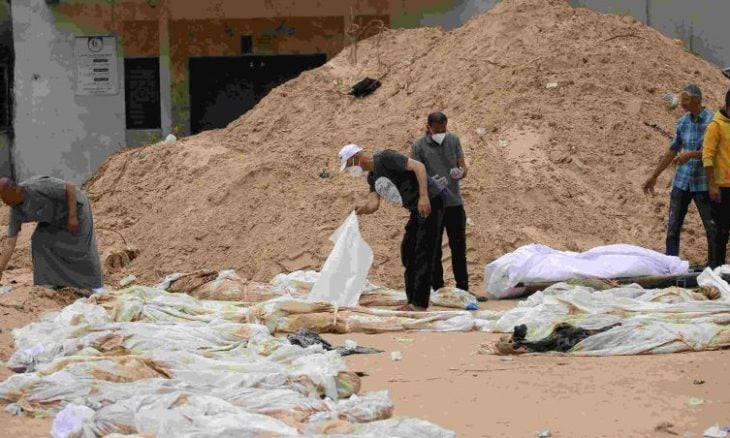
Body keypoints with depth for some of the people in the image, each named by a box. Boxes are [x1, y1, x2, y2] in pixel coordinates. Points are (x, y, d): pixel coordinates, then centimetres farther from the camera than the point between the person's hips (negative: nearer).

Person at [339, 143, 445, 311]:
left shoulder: (385, 158, -15)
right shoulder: (372, 177, 14)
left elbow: (418, 166, -21)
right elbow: (374, 204, 6)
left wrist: (424, 197, -29)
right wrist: (360, 207, -17)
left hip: (431, 201, -11)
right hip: (417, 209, 11)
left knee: (423, 254, -10)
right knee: (408, 253, 13)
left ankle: (420, 305, -10)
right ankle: (413, 302, 19)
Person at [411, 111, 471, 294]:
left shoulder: (453, 140, 7)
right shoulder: (419, 146, -3)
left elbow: (463, 166, 6)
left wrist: (461, 172, -18)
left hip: (455, 203, 3)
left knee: (459, 246, 7)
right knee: (434, 249, 2)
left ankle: (463, 287, 15)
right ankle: (437, 289, 8)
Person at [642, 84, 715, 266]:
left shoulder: (711, 121, -9)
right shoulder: (683, 122, 8)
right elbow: (673, 150, 15)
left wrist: (692, 154, -25)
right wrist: (654, 176, 18)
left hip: (702, 183, -5)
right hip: (682, 182, 5)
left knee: (711, 226, 1)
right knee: (673, 225, 6)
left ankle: (713, 264, 11)